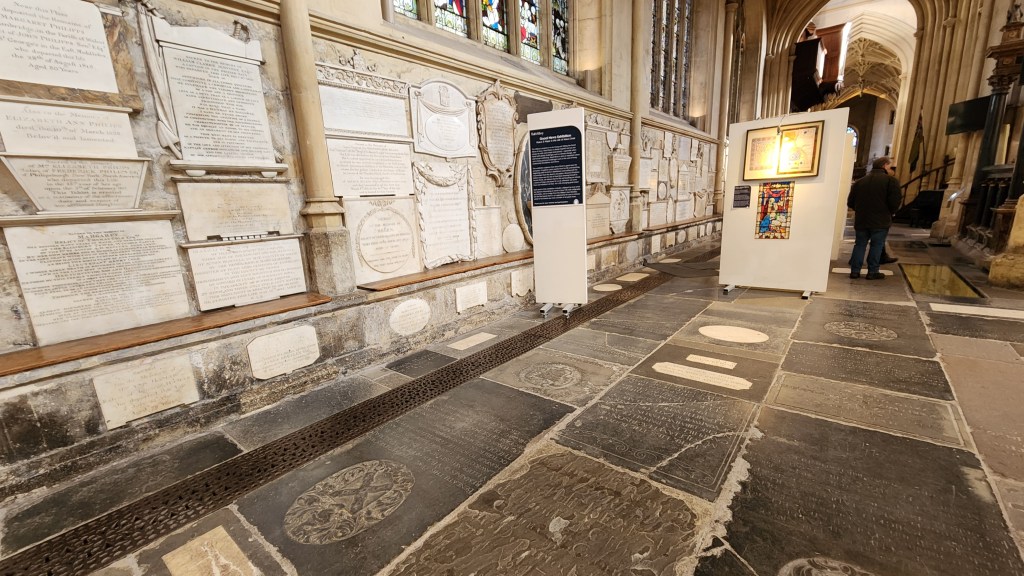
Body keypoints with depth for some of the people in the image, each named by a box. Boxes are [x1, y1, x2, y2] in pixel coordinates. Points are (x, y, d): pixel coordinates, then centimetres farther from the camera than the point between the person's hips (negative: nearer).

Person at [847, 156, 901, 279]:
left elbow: (850, 203, 8)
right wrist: (889, 212, 7)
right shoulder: (891, 181, -6)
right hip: (880, 221, -3)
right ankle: (872, 272, 7)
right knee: (876, 245, 5)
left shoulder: (859, 181, 7)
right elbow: (895, 203, -13)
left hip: (861, 220, 3)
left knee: (860, 244, 10)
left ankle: (855, 271, 7)